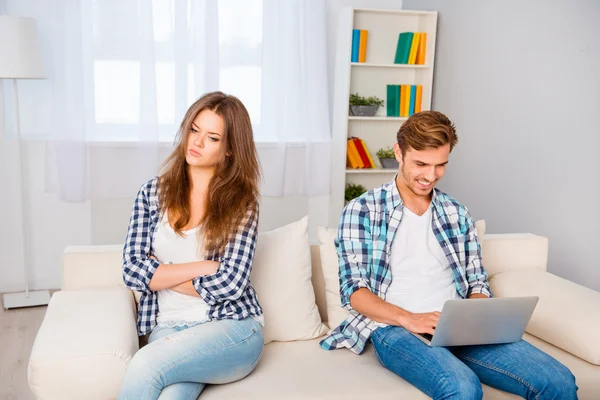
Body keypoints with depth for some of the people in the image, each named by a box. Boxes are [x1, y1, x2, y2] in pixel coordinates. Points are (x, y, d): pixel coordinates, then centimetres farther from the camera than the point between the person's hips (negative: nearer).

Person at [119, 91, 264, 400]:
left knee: (145, 365, -29)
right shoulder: (152, 192, 7)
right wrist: (202, 267, -8)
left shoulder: (241, 203, -1)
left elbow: (230, 284, -10)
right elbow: (132, 270, -1)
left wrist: (161, 272, -5)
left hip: (232, 328, -1)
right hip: (168, 326, 2)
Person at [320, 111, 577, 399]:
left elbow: (477, 283, 18)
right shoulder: (361, 211, 3)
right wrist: (408, 318, -19)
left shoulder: (458, 214, 17)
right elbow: (353, 290, -4)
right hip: (394, 327, -5)